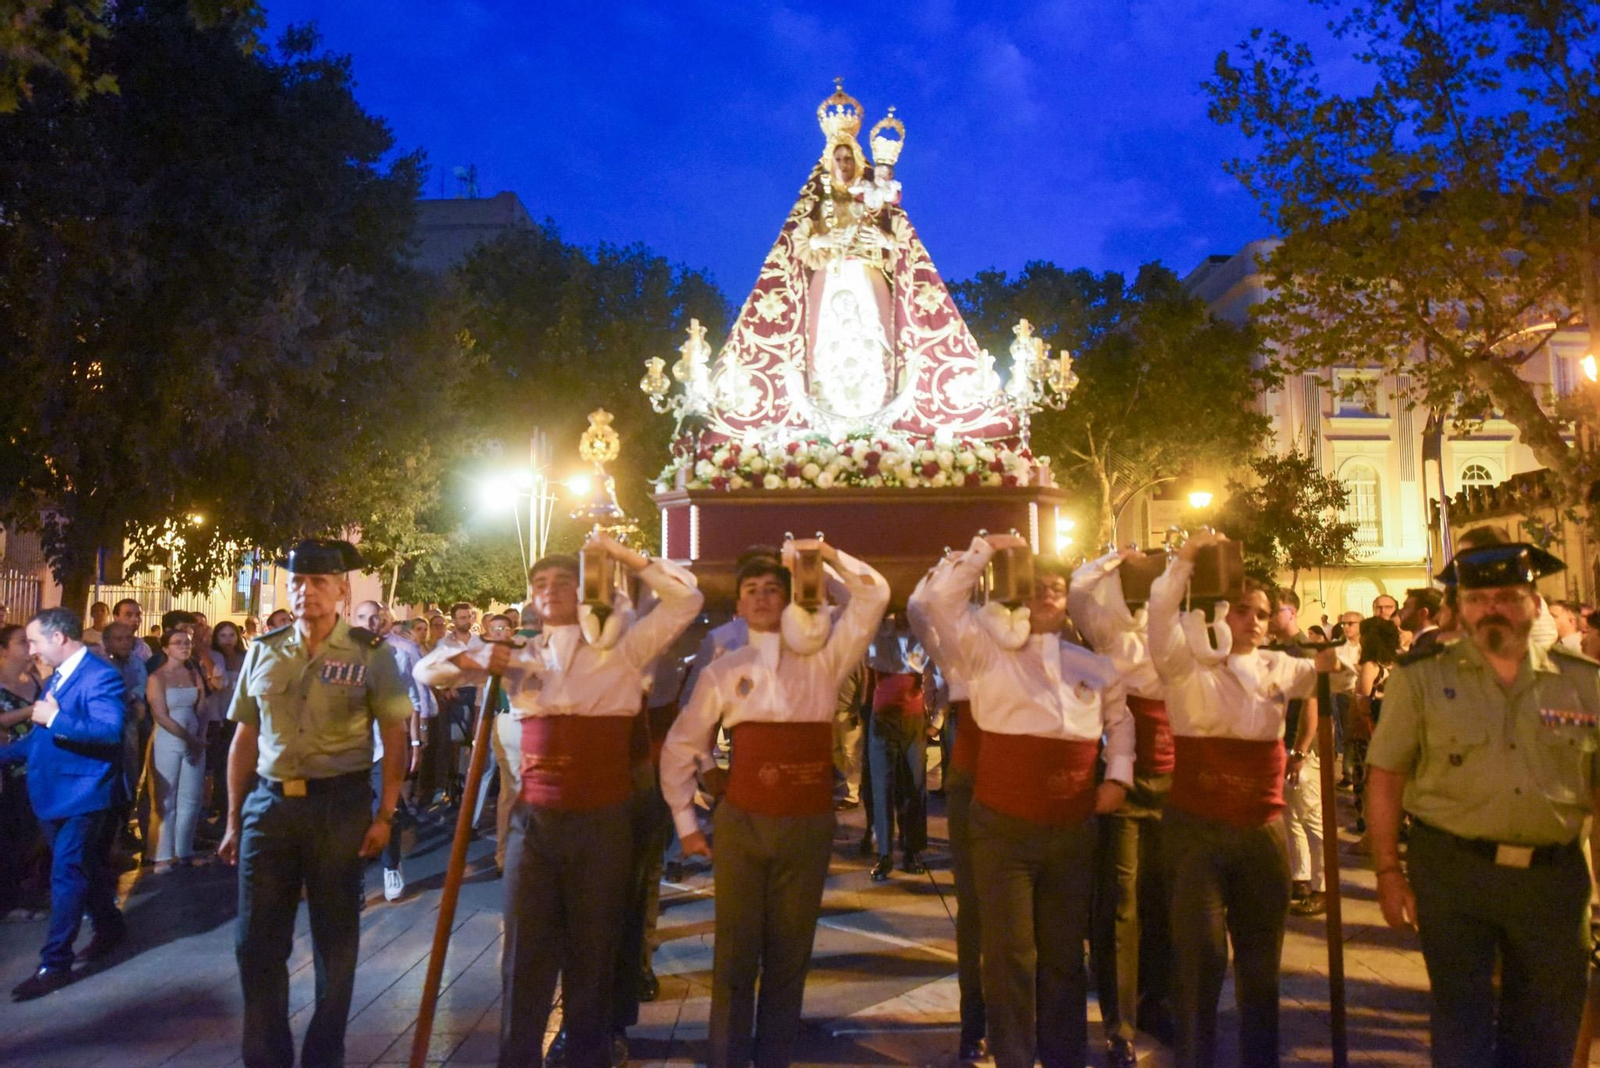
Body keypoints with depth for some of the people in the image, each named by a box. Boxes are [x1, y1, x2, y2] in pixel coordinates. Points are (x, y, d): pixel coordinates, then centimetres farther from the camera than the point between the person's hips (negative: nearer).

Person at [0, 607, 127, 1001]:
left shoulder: (100, 676, -17)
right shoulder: (58, 676, 13)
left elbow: (111, 730, -30)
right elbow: (43, 735, 21)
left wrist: (55, 718, -27)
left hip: (81, 794, -9)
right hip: (54, 793, 9)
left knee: (66, 875, -5)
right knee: (83, 867, 20)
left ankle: (55, 964, 1)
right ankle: (110, 925, 37)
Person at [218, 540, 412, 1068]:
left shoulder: (370, 654, -4)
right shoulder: (262, 652, 6)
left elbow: (395, 738, -3)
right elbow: (245, 739, 11)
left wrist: (385, 815, -7)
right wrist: (234, 818, 11)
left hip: (340, 803, -3)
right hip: (269, 803, 3)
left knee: (336, 940, 10)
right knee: (257, 940, 8)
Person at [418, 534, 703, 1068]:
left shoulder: (621, 647, 3)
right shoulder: (520, 656, 10)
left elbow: (686, 598, -2)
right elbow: (428, 670, 12)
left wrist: (623, 555, -3)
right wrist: (475, 657, -8)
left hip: (603, 819, -2)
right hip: (534, 818, 2)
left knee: (593, 952, 11)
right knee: (526, 950, 8)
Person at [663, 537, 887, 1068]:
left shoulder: (821, 657, 3)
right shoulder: (722, 672, 5)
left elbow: (875, 596, -2)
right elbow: (680, 747, 11)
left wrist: (828, 553, -8)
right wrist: (685, 821, 9)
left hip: (809, 825, 0)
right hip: (741, 824, 0)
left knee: (790, 951, 11)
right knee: (736, 950, 5)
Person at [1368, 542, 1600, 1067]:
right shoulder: (1420, 678, -5)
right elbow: (1386, 779, -3)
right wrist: (1388, 872, -6)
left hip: (1555, 876, 3)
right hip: (1452, 871, -3)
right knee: (1462, 1023, 7)